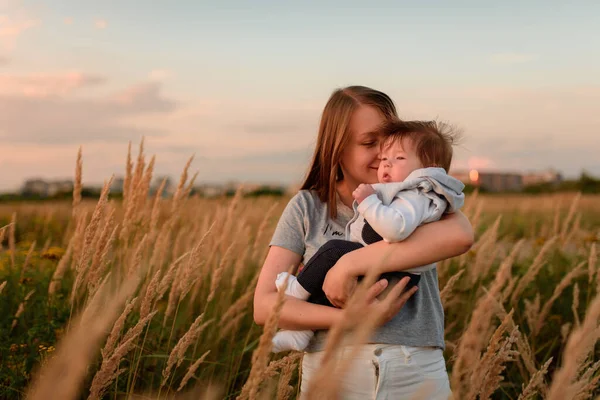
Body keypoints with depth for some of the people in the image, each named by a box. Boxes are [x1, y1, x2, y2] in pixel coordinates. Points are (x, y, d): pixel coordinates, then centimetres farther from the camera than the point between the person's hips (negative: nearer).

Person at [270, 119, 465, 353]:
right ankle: (302, 331, 5)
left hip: (390, 277, -11)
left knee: (334, 251, -18)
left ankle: (299, 290, 2)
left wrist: (368, 201, -26)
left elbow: (396, 228, -37)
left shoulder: (415, 196, -11)